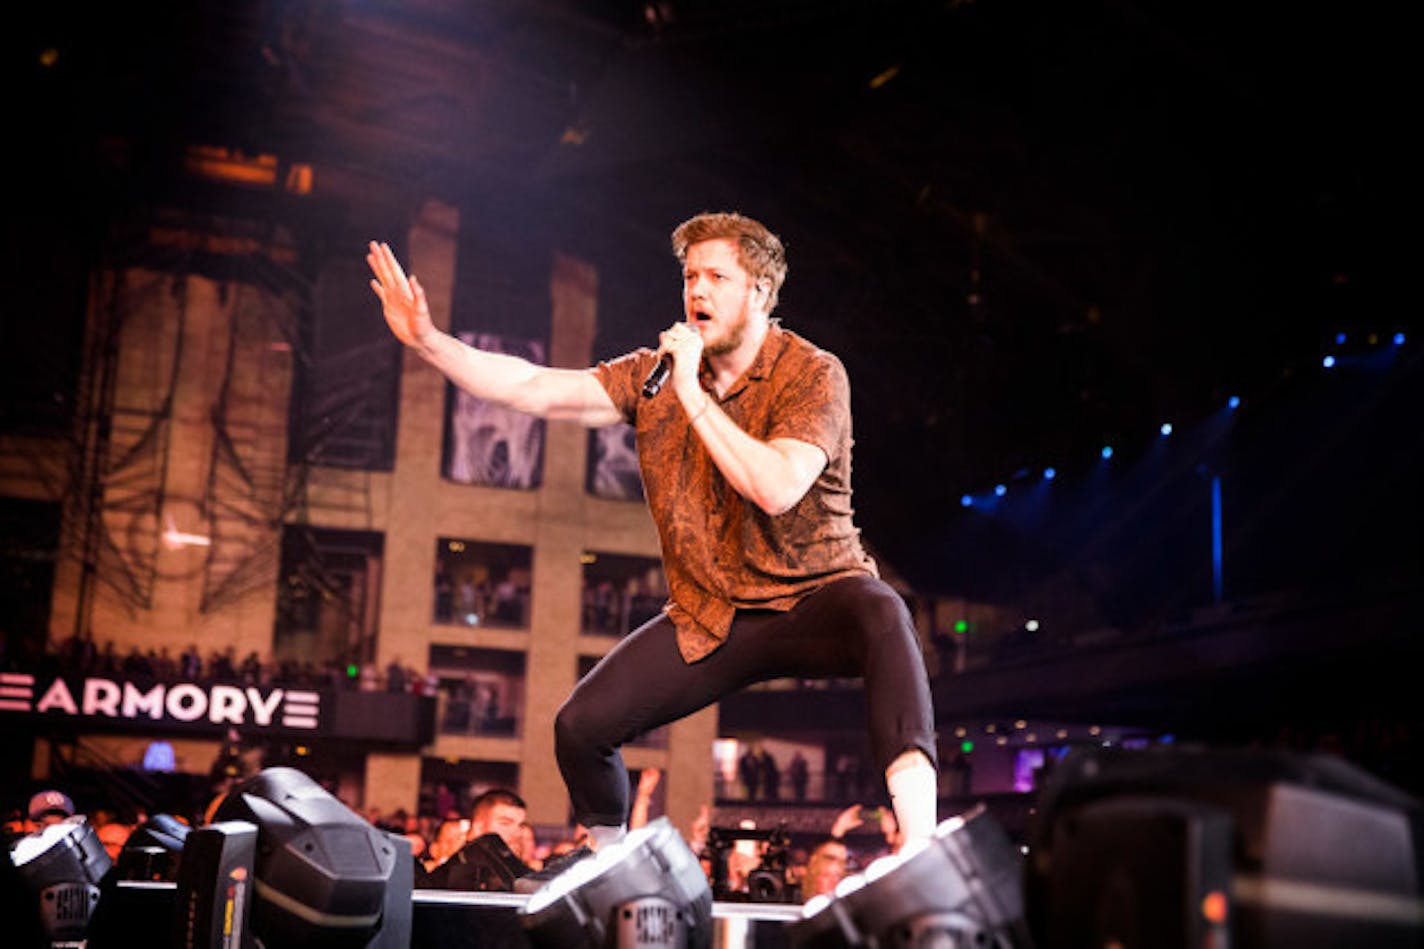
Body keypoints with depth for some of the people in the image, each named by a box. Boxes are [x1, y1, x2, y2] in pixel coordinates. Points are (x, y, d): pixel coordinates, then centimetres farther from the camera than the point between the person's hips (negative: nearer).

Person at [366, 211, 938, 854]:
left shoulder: (813, 374, -12)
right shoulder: (654, 375, 3)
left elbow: (777, 489, -27)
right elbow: (532, 390, -5)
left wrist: (692, 393, -24)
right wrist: (428, 341, -15)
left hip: (811, 595, -4)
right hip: (709, 618, 5)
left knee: (880, 617, -39)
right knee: (581, 724, -9)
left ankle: (918, 850, -47)